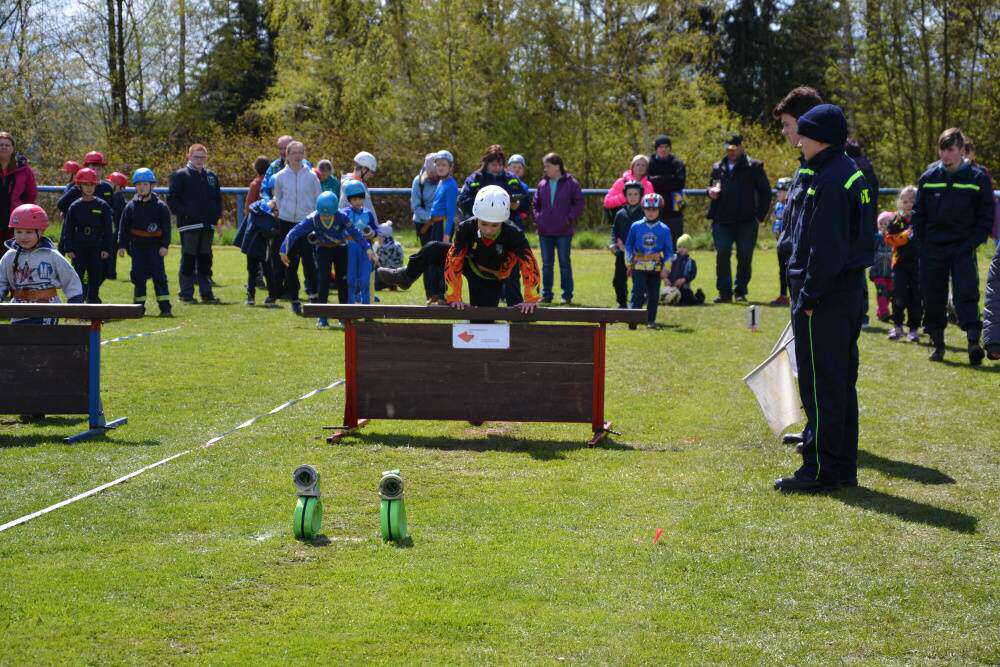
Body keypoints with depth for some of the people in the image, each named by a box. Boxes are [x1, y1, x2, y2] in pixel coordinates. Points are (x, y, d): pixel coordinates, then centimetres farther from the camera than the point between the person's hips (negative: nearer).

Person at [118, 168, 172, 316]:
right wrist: (122, 245, 2)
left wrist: (165, 245, -9)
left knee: (159, 276, -6)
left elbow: (166, 227, -1)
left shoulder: (160, 206, -1)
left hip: (155, 247, -2)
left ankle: (165, 307, -6)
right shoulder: (131, 206, 5)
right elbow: (124, 227, 8)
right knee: (138, 277, 5)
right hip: (137, 247, 2)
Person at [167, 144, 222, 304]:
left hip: (207, 225, 5)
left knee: (205, 260, 8)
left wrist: (216, 215, 7)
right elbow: (171, 199, -5)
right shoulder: (180, 175, -1)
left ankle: (206, 293, 13)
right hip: (189, 224, -5)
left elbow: (218, 198, 23)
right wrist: (183, 213, -15)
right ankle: (186, 294, 2)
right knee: (188, 260, -2)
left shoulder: (211, 176, 16)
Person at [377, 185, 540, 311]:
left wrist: (531, 299, -36)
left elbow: (529, 264, -33)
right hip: (469, 264, 2)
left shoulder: (514, 235, -34)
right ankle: (405, 276, 13)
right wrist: (454, 297, -30)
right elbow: (453, 261, -27)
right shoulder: (466, 229, -28)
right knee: (434, 249, -12)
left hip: (491, 281, -2)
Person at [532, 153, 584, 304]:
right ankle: (546, 294, 16)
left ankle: (567, 295, 9)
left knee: (564, 263, 3)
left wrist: (570, 219, -11)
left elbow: (579, 203, -3)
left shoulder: (571, 183, -5)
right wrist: (537, 218, 2)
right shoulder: (543, 184, 7)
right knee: (546, 264, 9)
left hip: (564, 231, -4)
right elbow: (535, 204, 16)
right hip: (545, 232, 4)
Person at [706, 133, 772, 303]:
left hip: (746, 221, -3)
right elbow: (712, 187, 26)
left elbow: (765, 191, 3)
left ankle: (740, 291, 11)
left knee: (745, 257, 0)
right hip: (722, 220, 3)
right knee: (722, 255, -5)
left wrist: (760, 215, -4)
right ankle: (724, 292, 3)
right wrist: (711, 192, 0)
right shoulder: (718, 168, 14)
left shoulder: (753, 167, 2)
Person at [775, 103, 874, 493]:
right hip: (851, 290, 10)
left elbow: (826, 249, -22)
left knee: (820, 385, -5)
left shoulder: (830, 180, -18)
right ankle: (843, 468, 21)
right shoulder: (852, 174, 15)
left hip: (826, 300, -10)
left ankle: (822, 470, -1)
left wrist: (808, 296, -17)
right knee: (841, 382, 14)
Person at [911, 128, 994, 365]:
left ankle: (974, 342, -18)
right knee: (933, 298, 5)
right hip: (933, 249, 3)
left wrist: (973, 242, -7)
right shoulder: (928, 177, 5)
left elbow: (986, 216, 2)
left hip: (963, 248, -3)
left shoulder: (977, 177, -1)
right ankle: (937, 343, 17)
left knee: (967, 294, -13)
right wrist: (922, 243, 3)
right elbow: (918, 214, 11)